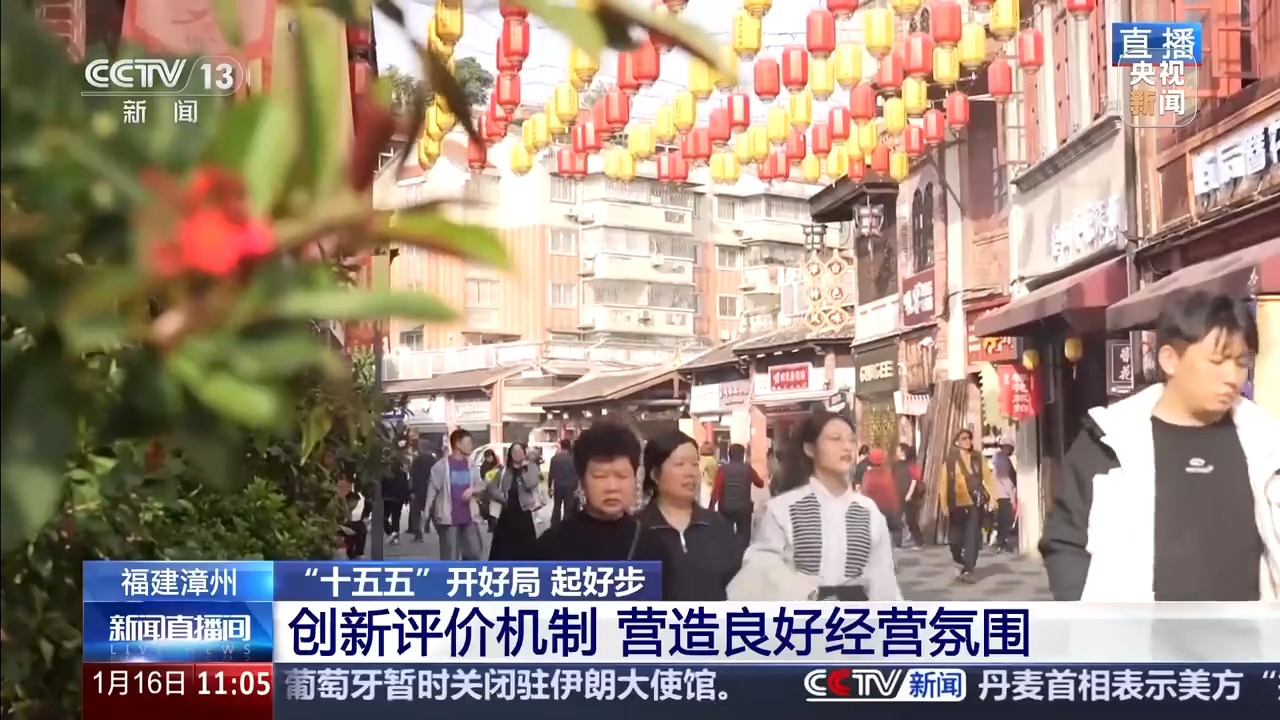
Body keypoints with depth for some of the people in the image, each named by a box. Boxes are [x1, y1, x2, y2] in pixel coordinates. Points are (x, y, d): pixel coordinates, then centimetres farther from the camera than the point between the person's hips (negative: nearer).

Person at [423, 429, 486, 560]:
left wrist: (472, 490, -7)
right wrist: (428, 512, -11)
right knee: (450, 557, 0)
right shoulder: (441, 466, -6)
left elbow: (481, 486, 16)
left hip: (469, 517, 5)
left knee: (474, 552, 7)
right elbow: (432, 489, -6)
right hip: (449, 518, -5)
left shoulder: (472, 466, 9)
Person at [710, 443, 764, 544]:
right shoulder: (748, 469, 0)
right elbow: (760, 483, 14)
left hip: (726, 509, 0)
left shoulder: (723, 469, -3)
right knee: (744, 537, 6)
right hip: (744, 509, 0)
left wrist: (712, 507, -5)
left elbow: (716, 489, -10)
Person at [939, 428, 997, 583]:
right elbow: (944, 482, -3)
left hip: (975, 503, 1)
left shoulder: (978, 458, 7)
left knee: (973, 537, -3)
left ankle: (967, 570, -2)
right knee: (956, 536, 4)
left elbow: (987, 478, 5)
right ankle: (959, 560, 31)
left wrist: (992, 498, -3)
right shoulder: (950, 460, -1)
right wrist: (944, 504, -7)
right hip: (957, 504, -1)